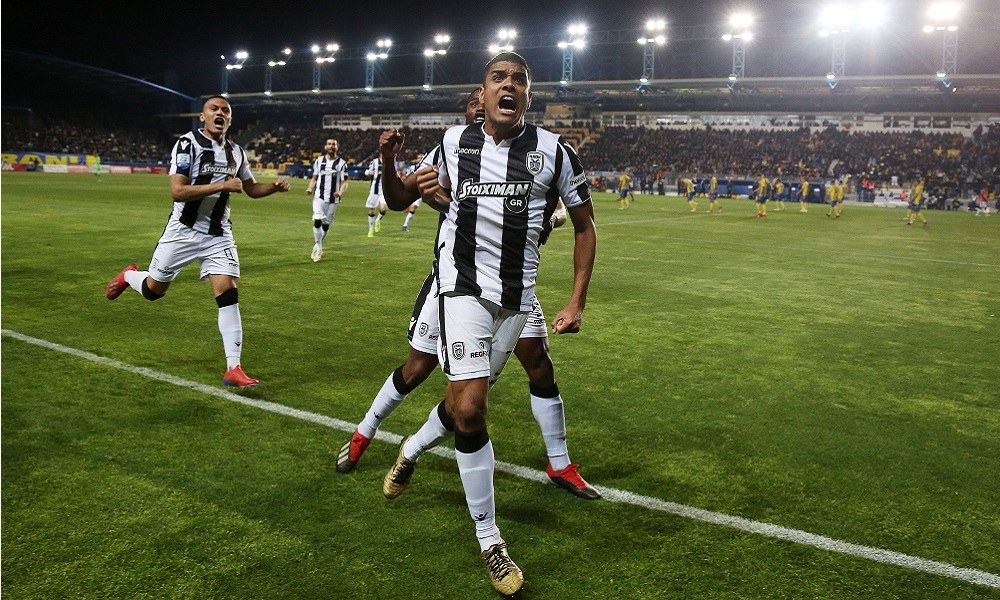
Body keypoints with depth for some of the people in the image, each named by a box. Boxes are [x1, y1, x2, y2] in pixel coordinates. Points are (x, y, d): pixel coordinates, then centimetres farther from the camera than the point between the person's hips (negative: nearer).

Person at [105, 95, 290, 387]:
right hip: (184, 232, -3)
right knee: (153, 290, 12)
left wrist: (274, 186, -1)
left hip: (219, 236, 4)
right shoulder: (188, 143, -14)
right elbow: (177, 191, -23)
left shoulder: (235, 151, 5)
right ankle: (128, 276, 50)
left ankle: (233, 369, -9)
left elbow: (251, 188, 19)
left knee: (229, 295, -10)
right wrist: (222, 185, -27)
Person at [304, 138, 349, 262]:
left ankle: (317, 247, 25)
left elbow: (344, 182, 1)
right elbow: (314, 178, 15)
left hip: (333, 199, 0)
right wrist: (310, 188, -5)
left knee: (326, 224, 5)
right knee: (317, 220, -17)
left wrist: (340, 192, -19)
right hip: (319, 197, 0)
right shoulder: (319, 161, 8)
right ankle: (318, 248, -7)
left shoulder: (342, 163, 2)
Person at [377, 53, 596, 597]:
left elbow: (585, 226, 5)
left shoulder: (553, 151, -3)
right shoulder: (455, 140, 3)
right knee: (470, 407, -13)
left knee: (467, 398, 10)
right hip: (464, 285, -1)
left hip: (517, 296, 1)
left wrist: (577, 301, 0)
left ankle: (411, 449, 45)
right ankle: (488, 538, 4)